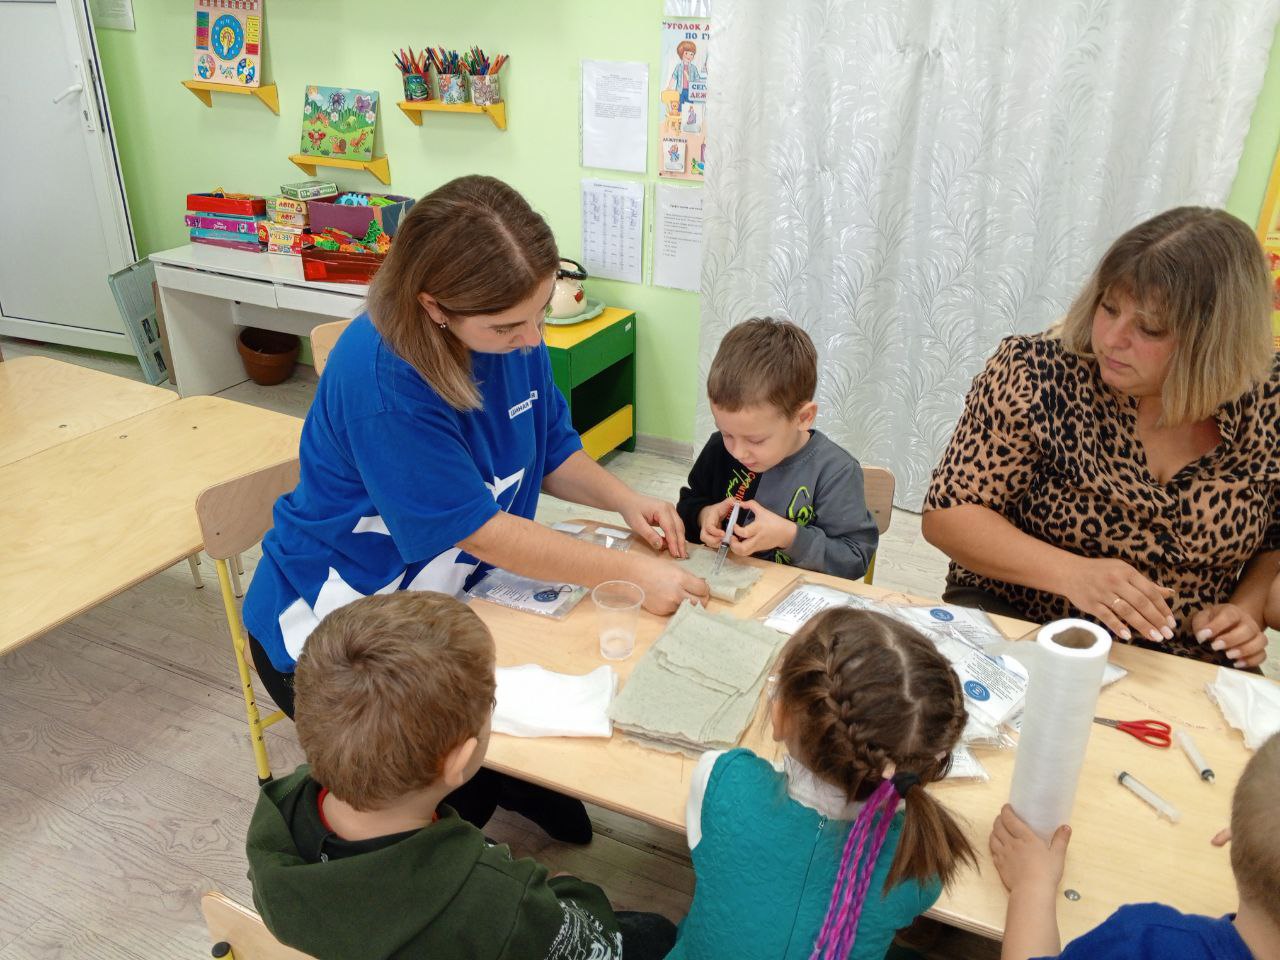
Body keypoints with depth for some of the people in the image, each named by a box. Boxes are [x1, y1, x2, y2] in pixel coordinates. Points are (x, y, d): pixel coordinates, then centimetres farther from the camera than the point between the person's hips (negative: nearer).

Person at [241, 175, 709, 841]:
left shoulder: (513, 333, -11)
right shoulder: (380, 380, -33)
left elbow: (550, 450, 4)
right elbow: (479, 531, -29)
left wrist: (624, 500, -14)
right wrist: (630, 573, -27)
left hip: (440, 597, 7)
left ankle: (528, 785, 26)